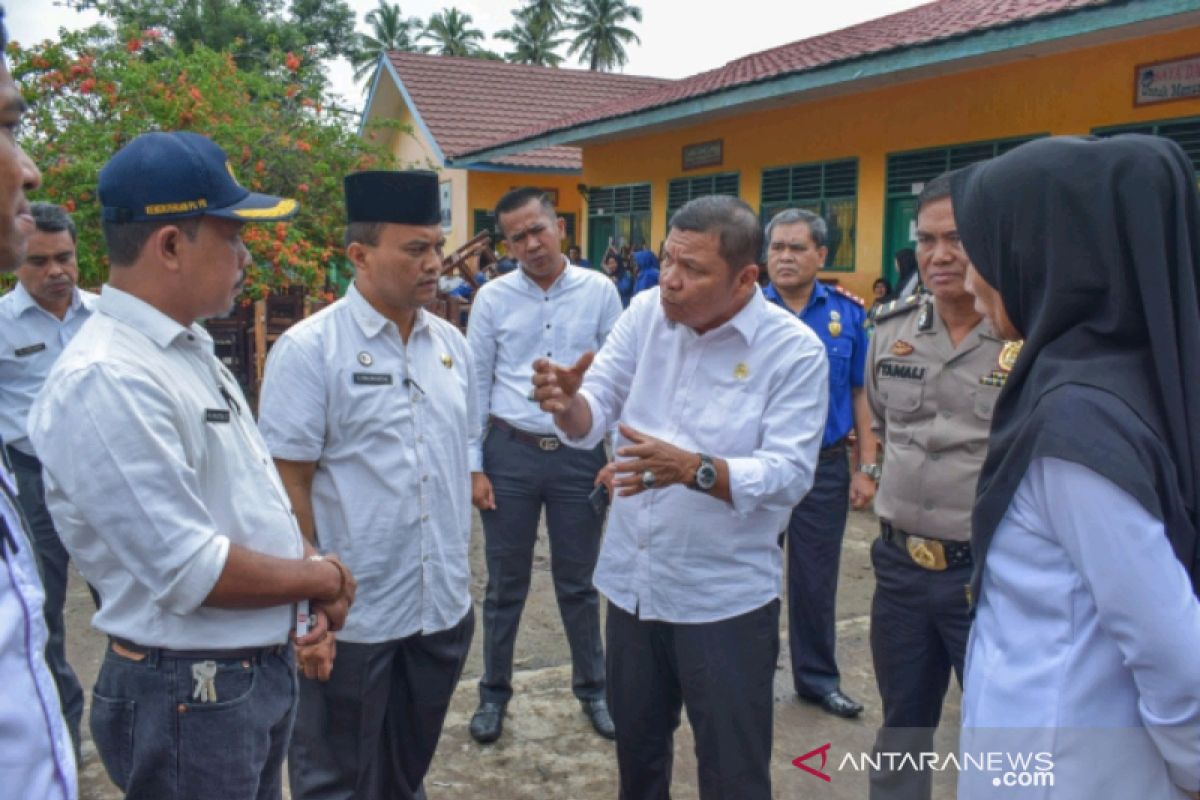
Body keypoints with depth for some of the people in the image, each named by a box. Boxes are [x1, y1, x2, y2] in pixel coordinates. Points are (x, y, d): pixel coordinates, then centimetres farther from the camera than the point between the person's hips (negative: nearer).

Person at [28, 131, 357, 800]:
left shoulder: (190, 348, 7)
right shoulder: (106, 379, -24)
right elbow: (192, 573, -26)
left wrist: (314, 574, -1)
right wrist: (322, 578, -12)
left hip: (266, 669, 8)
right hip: (190, 696, -8)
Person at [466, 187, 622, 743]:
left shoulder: (599, 291, -2)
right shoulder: (493, 298, 0)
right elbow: (475, 385, 3)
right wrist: (473, 466, -1)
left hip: (579, 453, 0)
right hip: (510, 452, 1)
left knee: (578, 584, 13)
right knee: (505, 585, 12)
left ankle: (592, 688, 33)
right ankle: (494, 693, 31)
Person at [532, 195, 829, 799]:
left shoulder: (794, 351, -15)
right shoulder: (646, 312, -2)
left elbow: (790, 474, -21)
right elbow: (593, 418, -4)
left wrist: (693, 469, -36)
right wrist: (567, 401, -27)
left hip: (724, 599, -4)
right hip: (631, 581, 5)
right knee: (636, 750, 26)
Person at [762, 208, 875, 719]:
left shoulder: (848, 314, 0)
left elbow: (862, 394, 3)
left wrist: (867, 468, 1)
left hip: (825, 468, 1)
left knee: (816, 580, 13)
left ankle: (817, 677, 31)